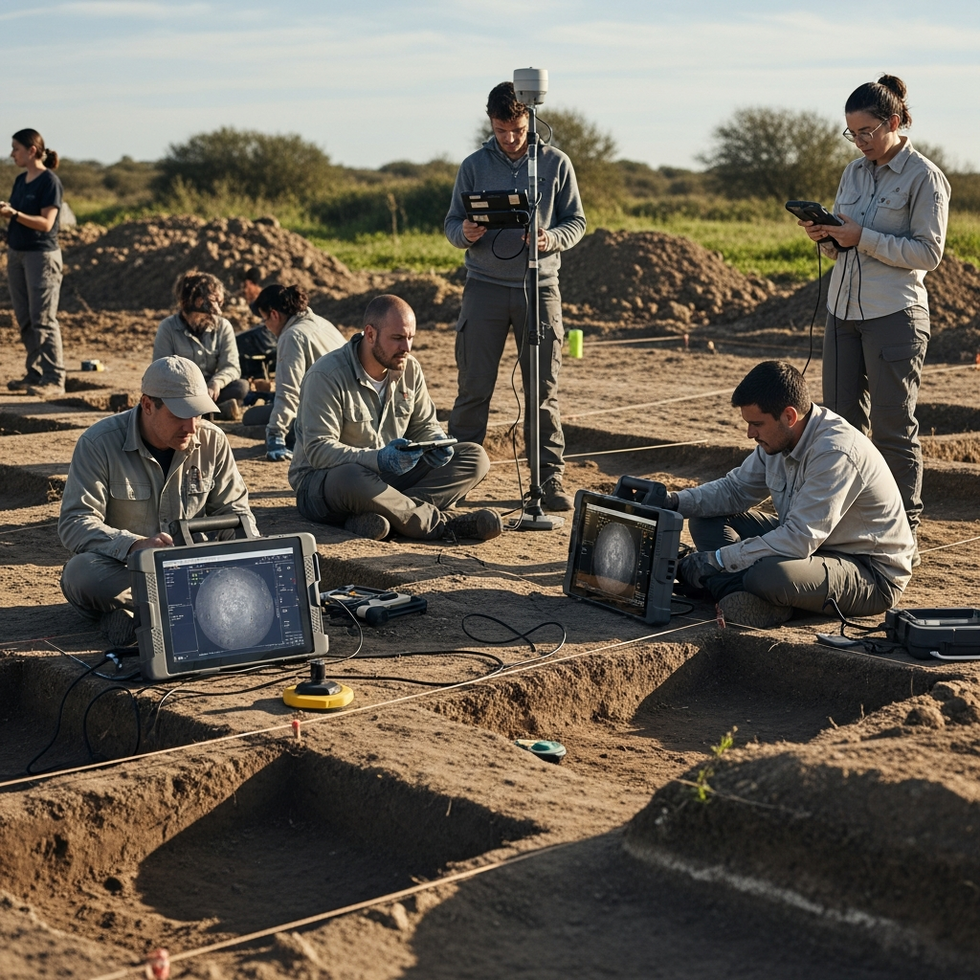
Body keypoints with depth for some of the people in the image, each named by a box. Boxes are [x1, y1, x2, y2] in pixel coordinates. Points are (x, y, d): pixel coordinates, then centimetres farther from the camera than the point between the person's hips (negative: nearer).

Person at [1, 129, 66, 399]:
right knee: (24, 318, 9)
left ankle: (54, 380, -7)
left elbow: (45, 223, -18)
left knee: (43, 320, -9)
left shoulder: (49, 181, -11)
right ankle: (34, 374, 15)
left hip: (41, 255, -8)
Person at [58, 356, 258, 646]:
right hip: (120, 570, -3)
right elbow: (74, 524, -19)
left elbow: (233, 510, 8)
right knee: (83, 572, -37)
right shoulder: (99, 443, -13)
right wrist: (134, 545, -37)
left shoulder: (212, 441, -1)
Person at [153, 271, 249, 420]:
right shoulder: (168, 327, -4)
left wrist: (217, 382, -31)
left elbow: (231, 367, -7)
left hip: (210, 390, 2)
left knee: (241, 386, -27)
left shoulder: (223, 326, 2)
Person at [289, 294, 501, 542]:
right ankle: (441, 522, -28)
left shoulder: (410, 369, 3)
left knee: (475, 457, -10)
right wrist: (378, 459, -37)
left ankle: (382, 515, -31)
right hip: (323, 481, -7)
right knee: (353, 479, -44)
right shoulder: (326, 375, -17)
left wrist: (437, 444, -14)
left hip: (391, 475, 7)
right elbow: (318, 449, -23)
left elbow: (424, 425, 13)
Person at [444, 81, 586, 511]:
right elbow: (452, 222, 8)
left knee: (544, 390, 2)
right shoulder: (474, 165, 6)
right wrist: (464, 233, -16)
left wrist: (552, 239, -14)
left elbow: (577, 221, 7)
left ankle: (549, 478, 8)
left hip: (539, 286, 0)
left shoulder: (556, 164, 5)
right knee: (474, 388, -1)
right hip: (485, 286, 0)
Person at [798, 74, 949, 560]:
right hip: (843, 309, 6)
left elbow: (928, 252, -12)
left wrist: (863, 238, -18)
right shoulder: (854, 172, 13)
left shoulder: (924, 178, -6)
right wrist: (825, 237, -3)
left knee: (893, 428, -3)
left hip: (894, 315, -6)